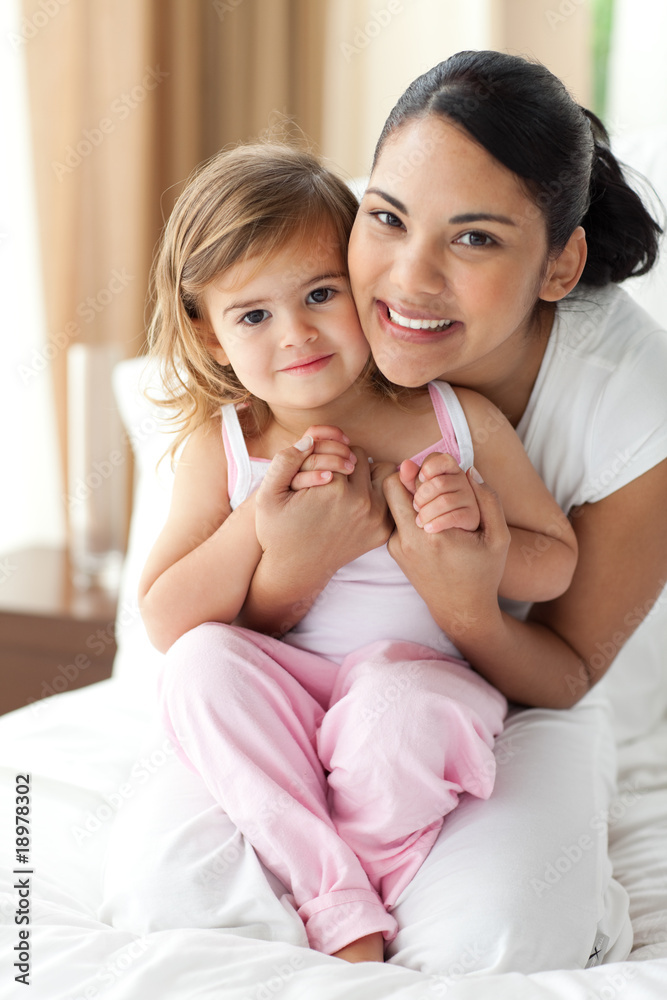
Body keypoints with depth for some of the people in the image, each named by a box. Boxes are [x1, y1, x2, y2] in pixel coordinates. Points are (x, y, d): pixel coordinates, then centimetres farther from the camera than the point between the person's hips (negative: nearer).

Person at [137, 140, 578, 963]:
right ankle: (340, 908, -21)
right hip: (286, 698, 3)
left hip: (427, 675, -2)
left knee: (399, 705, -36)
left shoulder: (460, 422, -4)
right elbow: (165, 620, -8)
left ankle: (371, 871, -4)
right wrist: (264, 512, -19)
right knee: (201, 661, -28)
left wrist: (478, 535, -18)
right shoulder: (220, 450, -2)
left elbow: (557, 564, 4)